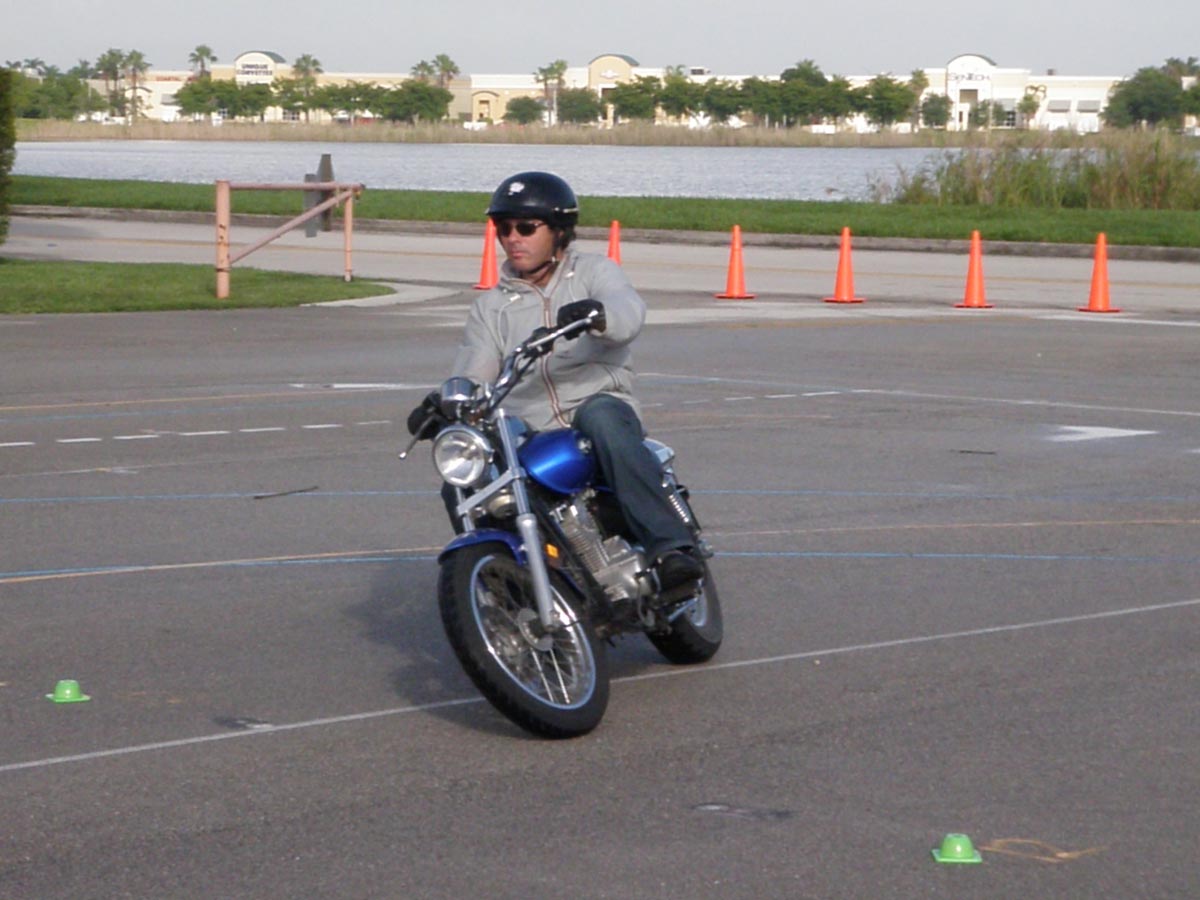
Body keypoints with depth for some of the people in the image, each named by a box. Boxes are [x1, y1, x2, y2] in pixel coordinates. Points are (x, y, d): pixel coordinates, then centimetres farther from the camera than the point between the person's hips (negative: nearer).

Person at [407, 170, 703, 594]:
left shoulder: (594, 272, 11)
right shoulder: (491, 307, 22)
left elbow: (628, 309, -12)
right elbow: (471, 377, 11)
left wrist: (597, 315, -37)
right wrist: (439, 405, -13)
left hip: (601, 407, -3)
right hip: (526, 439, 3)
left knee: (601, 416, -40)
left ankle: (669, 547, -47)